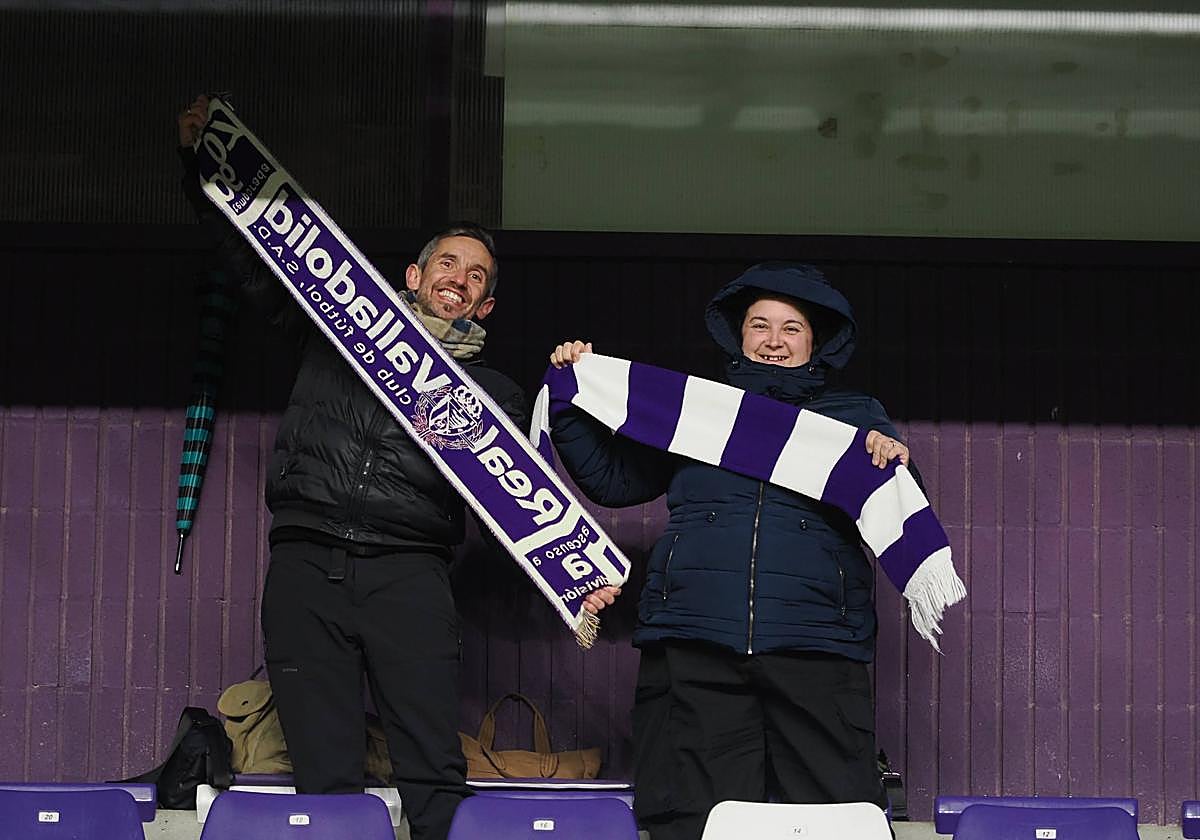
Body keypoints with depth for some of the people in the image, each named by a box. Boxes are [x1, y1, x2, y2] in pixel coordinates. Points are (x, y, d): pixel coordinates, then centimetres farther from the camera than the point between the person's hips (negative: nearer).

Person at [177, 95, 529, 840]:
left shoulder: (493, 392, 18)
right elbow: (252, 258, 22)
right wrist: (200, 160, 15)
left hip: (409, 574, -1)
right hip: (306, 565, 1)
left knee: (435, 772, -13)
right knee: (324, 773, -4)